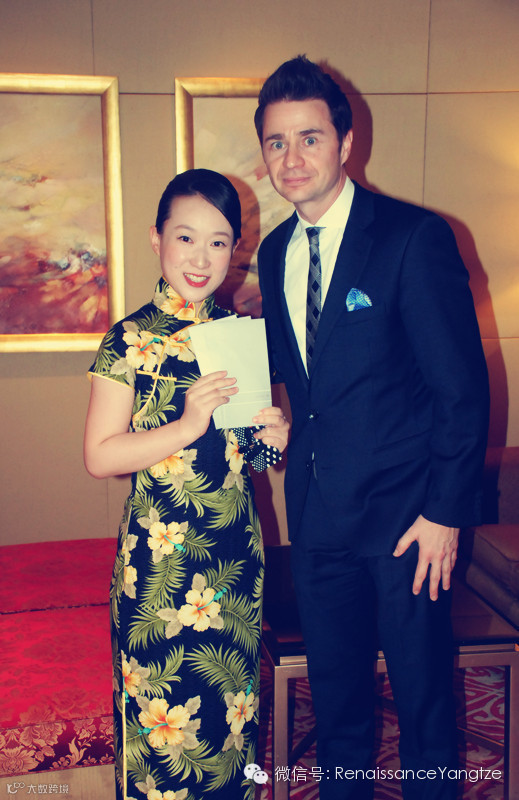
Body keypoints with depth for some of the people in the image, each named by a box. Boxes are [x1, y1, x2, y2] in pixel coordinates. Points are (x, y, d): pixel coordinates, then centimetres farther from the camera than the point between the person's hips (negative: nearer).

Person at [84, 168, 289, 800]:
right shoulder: (131, 339, -9)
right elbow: (99, 457, -12)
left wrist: (273, 438, -5)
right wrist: (188, 427, -22)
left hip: (237, 554, 5)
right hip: (161, 555, -4)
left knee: (232, 701, 16)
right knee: (163, 713, 7)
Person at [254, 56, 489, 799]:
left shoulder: (415, 237, -12)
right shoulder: (275, 252, 7)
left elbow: (464, 385, -12)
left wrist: (445, 512, -13)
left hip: (404, 512, -5)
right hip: (317, 512, 6)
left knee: (423, 696, 8)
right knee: (335, 694, 19)